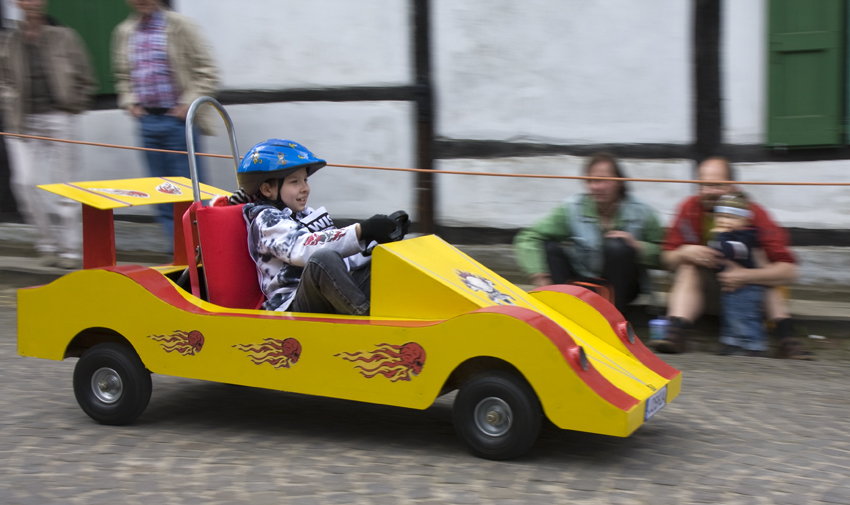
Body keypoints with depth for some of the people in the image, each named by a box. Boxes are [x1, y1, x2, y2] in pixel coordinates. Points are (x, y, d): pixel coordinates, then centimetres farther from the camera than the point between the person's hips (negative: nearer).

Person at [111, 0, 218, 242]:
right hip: (147, 121, 5)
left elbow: (207, 72, -5)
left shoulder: (180, 26, -5)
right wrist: (129, 101, 6)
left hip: (178, 120, -5)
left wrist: (189, 103, -13)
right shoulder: (124, 32, 10)